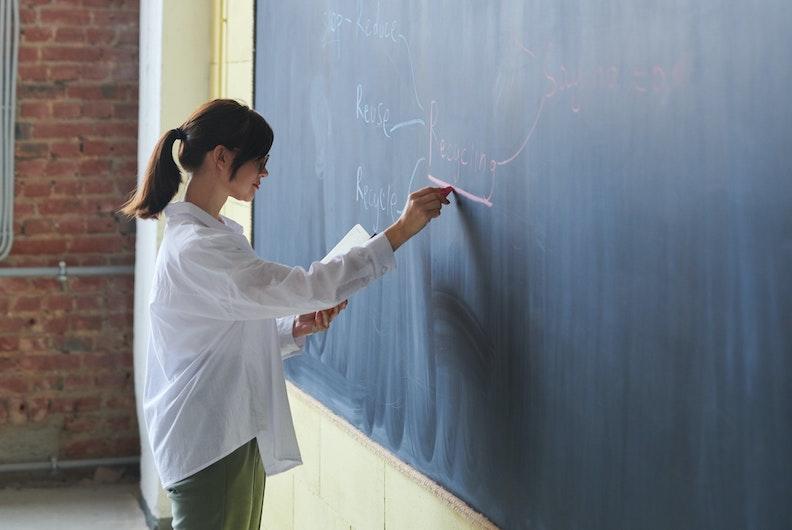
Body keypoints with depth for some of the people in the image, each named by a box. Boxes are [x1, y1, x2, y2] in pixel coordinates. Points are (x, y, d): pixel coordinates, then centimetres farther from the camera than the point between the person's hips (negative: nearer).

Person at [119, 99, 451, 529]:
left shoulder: (211, 236, 13)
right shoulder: (195, 248, -19)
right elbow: (304, 286, -24)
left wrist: (296, 328, -1)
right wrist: (401, 230, -23)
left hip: (238, 437, 10)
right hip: (208, 444, -10)